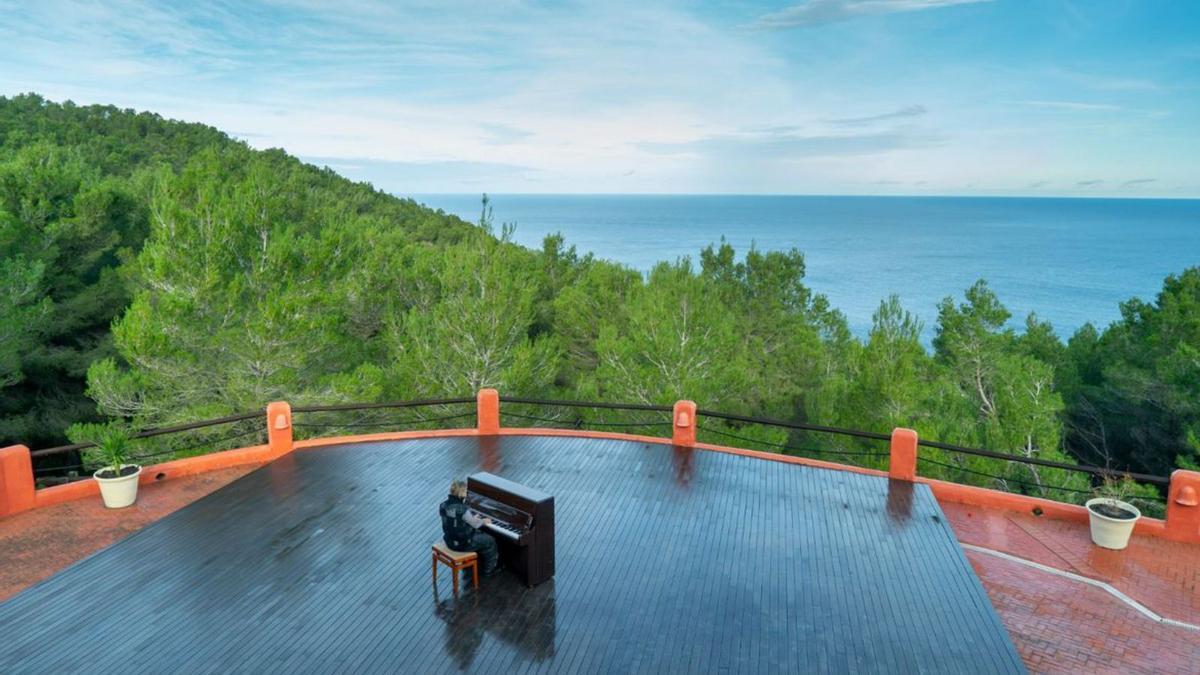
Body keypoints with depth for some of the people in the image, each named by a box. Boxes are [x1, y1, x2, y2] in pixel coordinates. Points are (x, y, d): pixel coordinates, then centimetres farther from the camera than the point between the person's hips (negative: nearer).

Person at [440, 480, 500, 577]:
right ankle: (488, 570, 26)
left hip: (449, 541, 8)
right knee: (490, 541, 11)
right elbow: (475, 524, -15)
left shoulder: (444, 505, -6)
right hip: (462, 544, -8)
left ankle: (480, 562, 42)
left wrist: (472, 518, 17)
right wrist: (483, 521, 6)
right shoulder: (463, 509, -29)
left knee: (478, 534, 30)